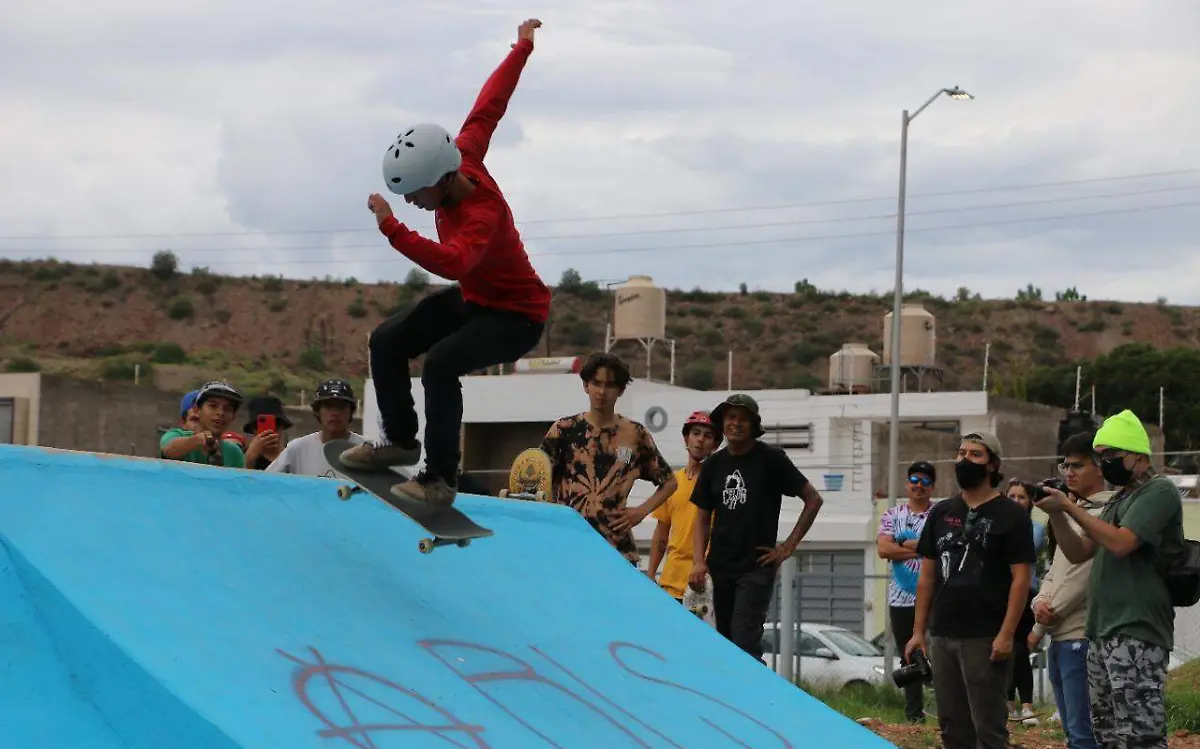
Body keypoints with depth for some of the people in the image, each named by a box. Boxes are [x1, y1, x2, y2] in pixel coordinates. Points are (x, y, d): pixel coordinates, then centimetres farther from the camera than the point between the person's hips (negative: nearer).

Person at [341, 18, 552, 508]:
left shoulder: (481, 215, -37)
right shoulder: (463, 157, -13)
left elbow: (454, 263, -56)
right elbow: (487, 109, 1)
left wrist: (392, 230, -61)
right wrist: (521, 49, 14)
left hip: (516, 317, -10)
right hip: (472, 298, 10)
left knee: (440, 363, -33)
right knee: (387, 342, 5)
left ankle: (440, 480, -25)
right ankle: (400, 440, 23)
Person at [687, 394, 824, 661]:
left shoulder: (771, 459, -4)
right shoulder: (714, 464, 10)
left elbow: (814, 499, 0)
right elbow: (702, 517, 12)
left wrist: (788, 546, -6)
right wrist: (698, 562, -4)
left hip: (757, 566, -5)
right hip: (720, 566, 5)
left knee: (745, 642, -16)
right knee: (726, 643, 8)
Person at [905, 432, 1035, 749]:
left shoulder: (1011, 516, -3)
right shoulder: (941, 513, 14)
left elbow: (1021, 578, -8)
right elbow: (927, 575, 16)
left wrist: (1006, 634, -16)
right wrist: (918, 631, 9)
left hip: (986, 639, -6)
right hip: (942, 636, 6)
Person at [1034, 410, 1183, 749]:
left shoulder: (1159, 491, -7)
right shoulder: (1118, 500, 20)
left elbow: (1120, 543, -19)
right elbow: (1078, 553, 19)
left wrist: (1069, 506, -12)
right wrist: (1056, 514, 3)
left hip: (1136, 635, -10)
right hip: (1102, 634, 10)